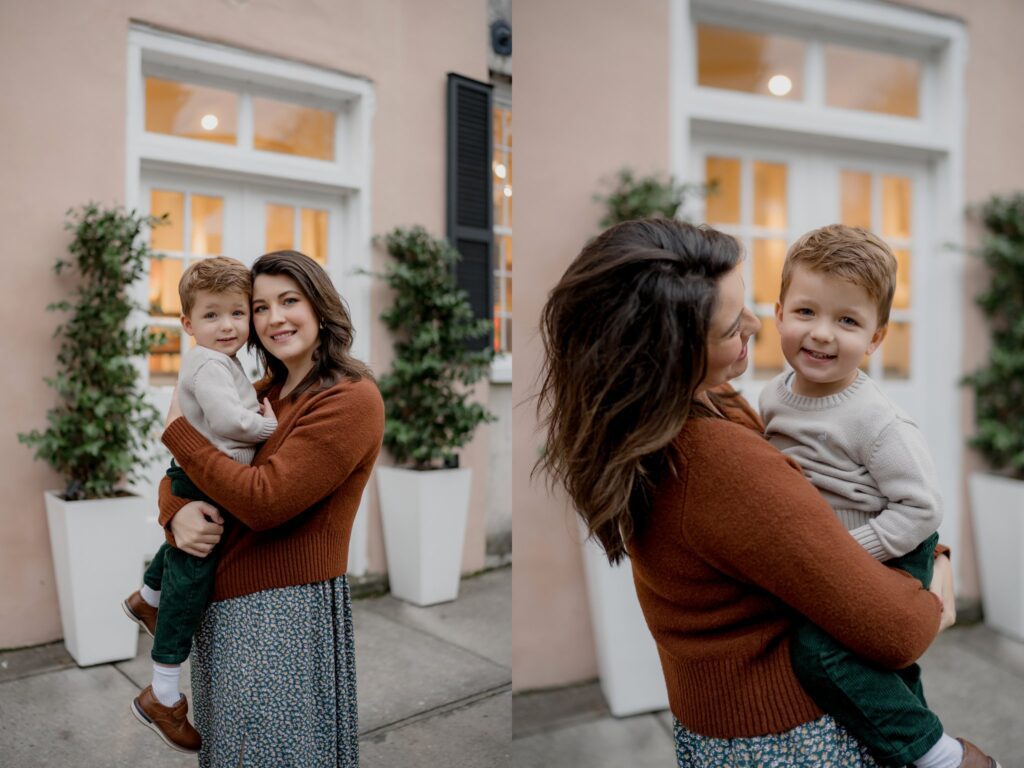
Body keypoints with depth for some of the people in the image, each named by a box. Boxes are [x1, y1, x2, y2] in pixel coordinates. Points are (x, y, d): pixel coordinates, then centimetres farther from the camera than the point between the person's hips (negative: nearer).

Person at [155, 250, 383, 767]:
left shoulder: (351, 399, -16)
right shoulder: (262, 395, 9)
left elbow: (264, 500, -23)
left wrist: (177, 429, -12)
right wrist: (176, 512, -13)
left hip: (287, 611, -7)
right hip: (221, 607, 8)